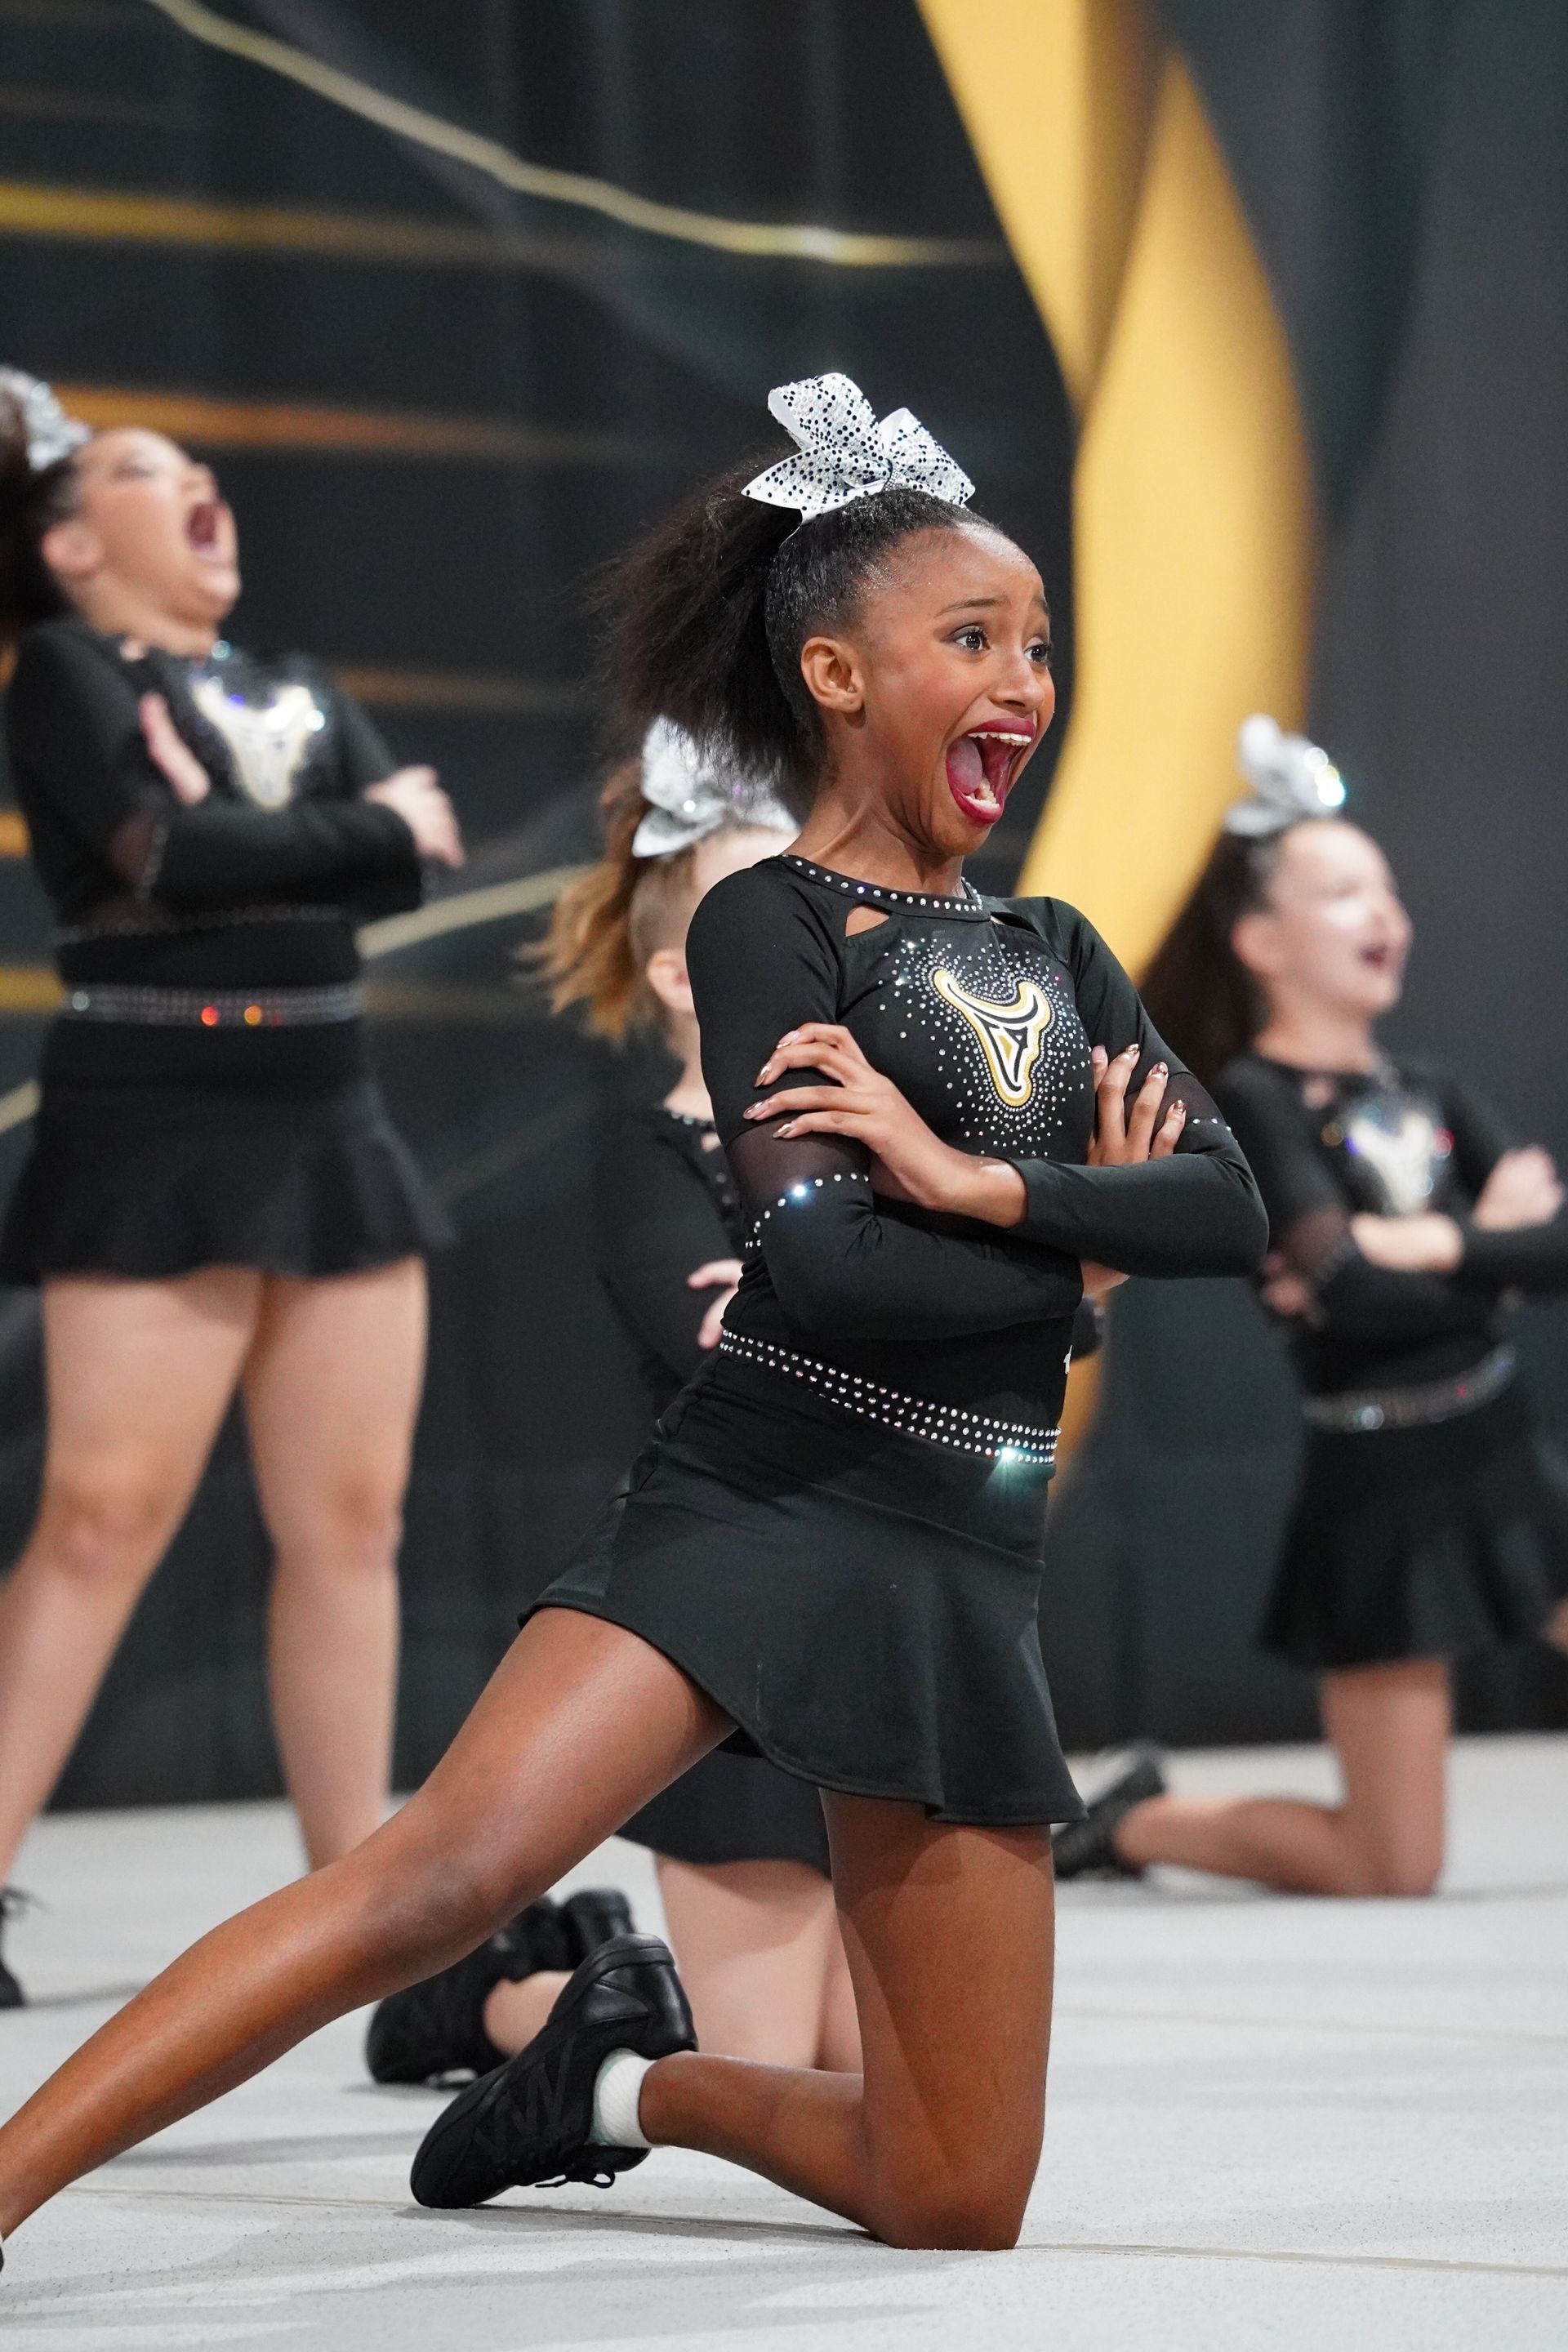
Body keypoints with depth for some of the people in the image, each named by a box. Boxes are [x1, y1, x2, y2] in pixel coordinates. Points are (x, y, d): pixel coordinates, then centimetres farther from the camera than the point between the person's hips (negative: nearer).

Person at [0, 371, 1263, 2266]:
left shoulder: (1057, 955, 18)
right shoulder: (767, 924, 0)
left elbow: (1232, 1209, 1)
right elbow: (828, 1270, -15)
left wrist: (972, 1177, -12)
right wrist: (1086, 1235, -2)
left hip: (963, 1584, 6)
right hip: (753, 1506, -6)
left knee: (953, 2208, 2)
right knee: (439, 1876, -31)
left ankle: (637, 2076, 28)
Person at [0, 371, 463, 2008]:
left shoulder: (297, 694, 20)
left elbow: (413, 853, 3)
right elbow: (157, 851, -17)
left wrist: (229, 843, -13)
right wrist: (367, 832, -5)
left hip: (331, 1133, 7)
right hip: (156, 1131, -7)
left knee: (349, 1520, 4)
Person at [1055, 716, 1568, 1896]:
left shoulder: (1430, 1094, 9)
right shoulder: (1253, 1103, -10)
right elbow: (1354, 1297, -23)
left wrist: (1424, 1246, -17)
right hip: (1380, 1496, -6)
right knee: (1391, 1872, -1)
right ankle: (1141, 1824, 21)